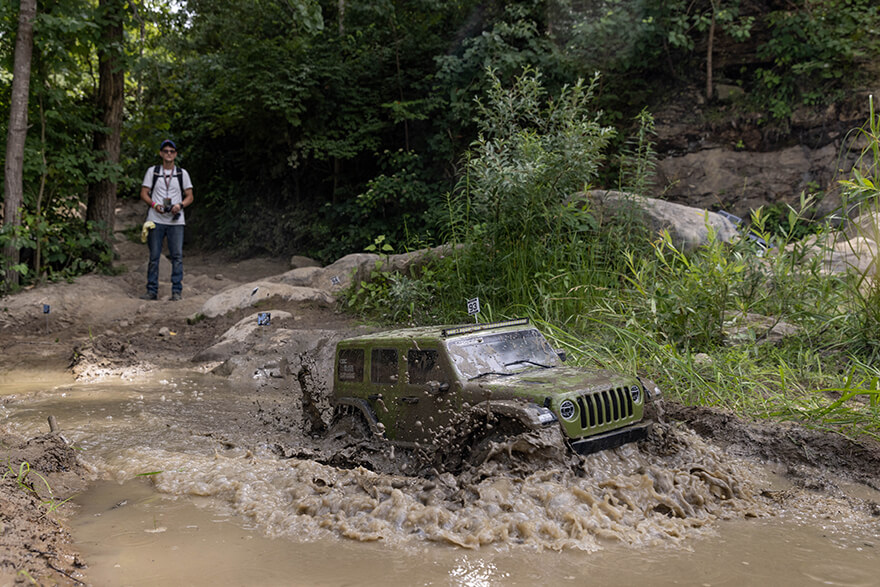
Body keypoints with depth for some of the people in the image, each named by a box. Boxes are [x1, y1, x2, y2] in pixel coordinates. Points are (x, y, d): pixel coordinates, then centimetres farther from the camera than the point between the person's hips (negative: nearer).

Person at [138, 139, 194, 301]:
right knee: (154, 256, 2)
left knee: (177, 256, -4)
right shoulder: (152, 171, 10)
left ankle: (177, 291, 1)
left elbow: (189, 196, 11)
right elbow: (144, 193, 8)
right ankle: (152, 291, 7)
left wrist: (180, 205, -10)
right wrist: (154, 204, -11)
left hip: (176, 221, 0)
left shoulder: (182, 173, 11)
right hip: (156, 220, 0)